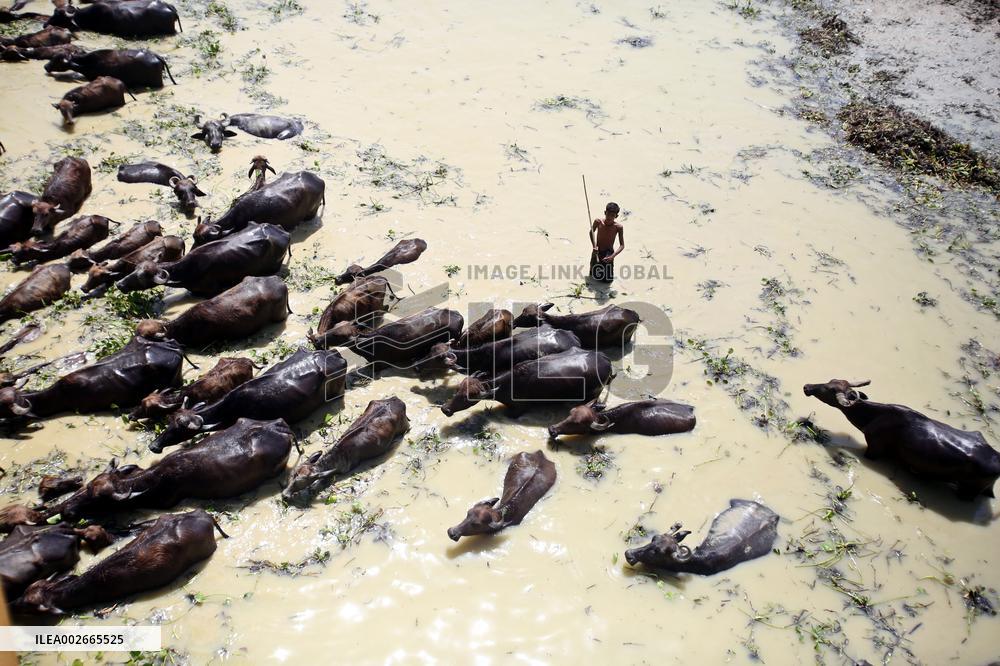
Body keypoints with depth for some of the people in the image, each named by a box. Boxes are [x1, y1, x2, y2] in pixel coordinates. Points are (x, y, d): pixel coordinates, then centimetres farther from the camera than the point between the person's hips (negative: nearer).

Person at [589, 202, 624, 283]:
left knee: (608, 280, 1)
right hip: (597, 253, 1)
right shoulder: (598, 222, -15)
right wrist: (594, 246, -5)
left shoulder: (618, 227, -19)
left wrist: (612, 256, -31)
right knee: (594, 277, 10)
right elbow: (592, 232, 7)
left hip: (608, 253, -1)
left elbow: (622, 245, -17)